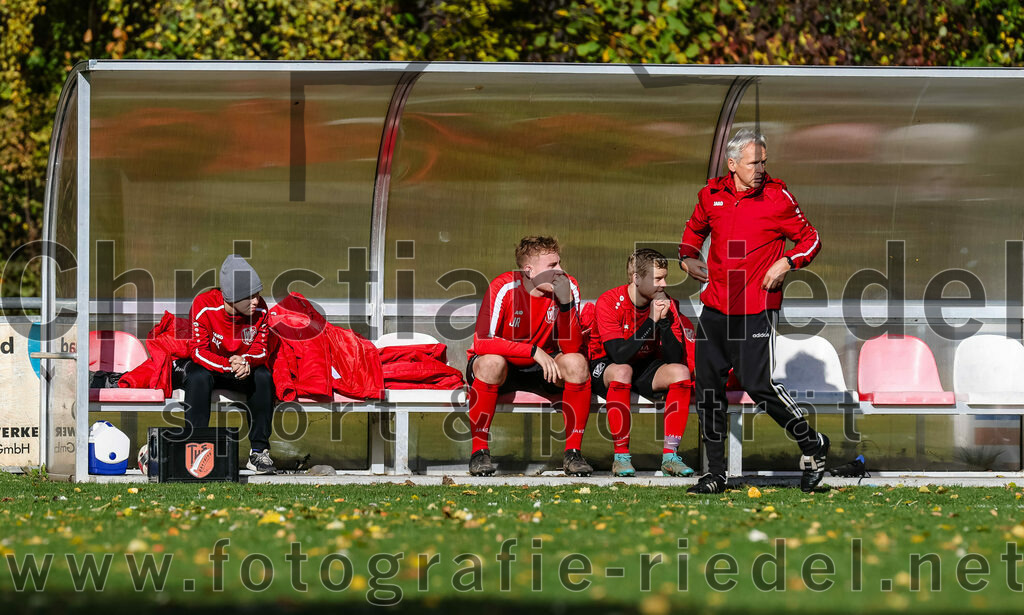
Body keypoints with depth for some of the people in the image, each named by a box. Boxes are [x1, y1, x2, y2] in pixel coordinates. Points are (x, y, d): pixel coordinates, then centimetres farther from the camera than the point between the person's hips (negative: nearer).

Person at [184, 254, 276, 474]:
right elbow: (198, 351, -24)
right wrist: (229, 365, -40)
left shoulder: (260, 309, -13)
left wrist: (246, 361, -33)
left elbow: (260, 349, -8)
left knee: (263, 377, -28)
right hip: (206, 365, -3)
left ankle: (259, 452, -24)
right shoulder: (204, 306, -24)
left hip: (244, 367, 3)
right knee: (198, 378, -36)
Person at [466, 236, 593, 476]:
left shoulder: (567, 286, -12)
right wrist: (535, 351, -34)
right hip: (504, 364, -3)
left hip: (542, 368, 3)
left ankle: (573, 451, -17)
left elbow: (571, 348, -19)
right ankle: (479, 451, -24)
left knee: (577, 363, -26)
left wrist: (565, 302, -33)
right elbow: (482, 342, -29)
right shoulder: (505, 288, -22)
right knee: (491, 362, -37)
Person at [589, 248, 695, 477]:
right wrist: (651, 321, -31)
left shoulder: (666, 304, -8)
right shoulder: (609, 302, -20)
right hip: (604, 368, -4)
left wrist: (664, 322, -26)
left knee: (681, 372, -24)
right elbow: (619, 355, -30)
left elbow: (674, 358, -13)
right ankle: (620, 456, -29)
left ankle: (670, 455, -23)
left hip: (645, 367, 4)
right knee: (622, 371, -39)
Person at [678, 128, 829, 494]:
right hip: (715, 306, 5)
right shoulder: (711, 195, 5)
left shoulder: (777, 197, -6)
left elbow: (810, 239, 3)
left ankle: (812, 446, 10)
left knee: (758, 384, -11)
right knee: (707, 385, 4)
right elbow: (695, 229, 26)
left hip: (756, 309, -5)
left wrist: (787, 263, -14)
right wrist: (687, 257, 8)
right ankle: (715, 473, 14)